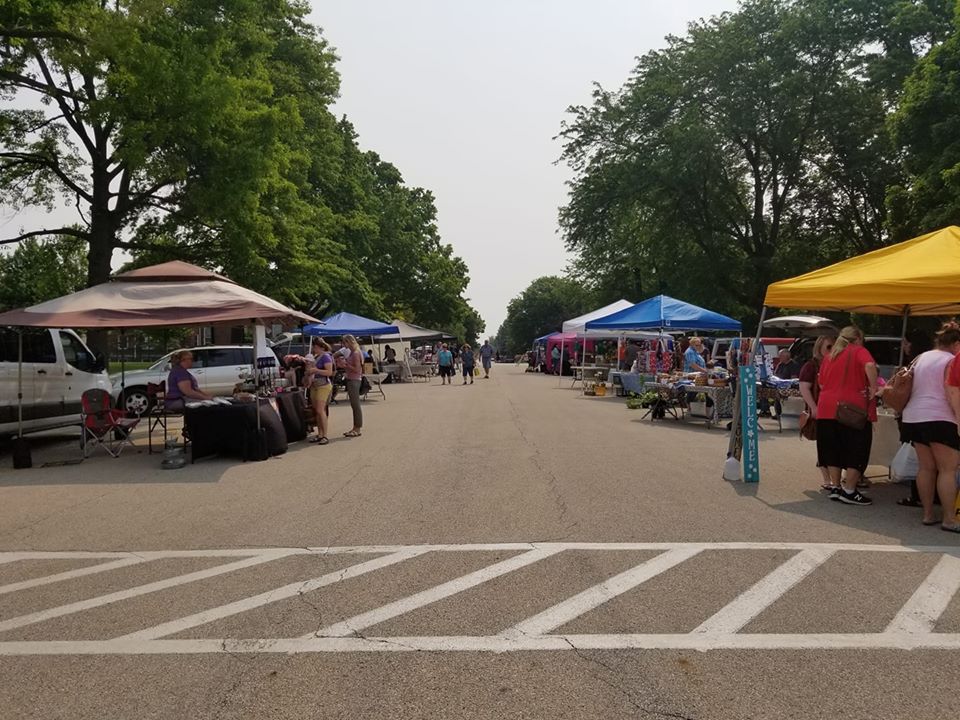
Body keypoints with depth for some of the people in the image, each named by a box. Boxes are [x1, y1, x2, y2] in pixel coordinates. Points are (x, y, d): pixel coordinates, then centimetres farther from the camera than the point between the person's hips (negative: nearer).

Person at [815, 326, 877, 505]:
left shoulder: (829, 356, 17)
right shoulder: (859, 351, 1)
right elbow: (870, 366, -21)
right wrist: (873, 387, -12)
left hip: (827, 408, 6)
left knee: (834, 448, 14)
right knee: (857, 450, 3)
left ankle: (835, 487, 18)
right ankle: (849, 491, 3)